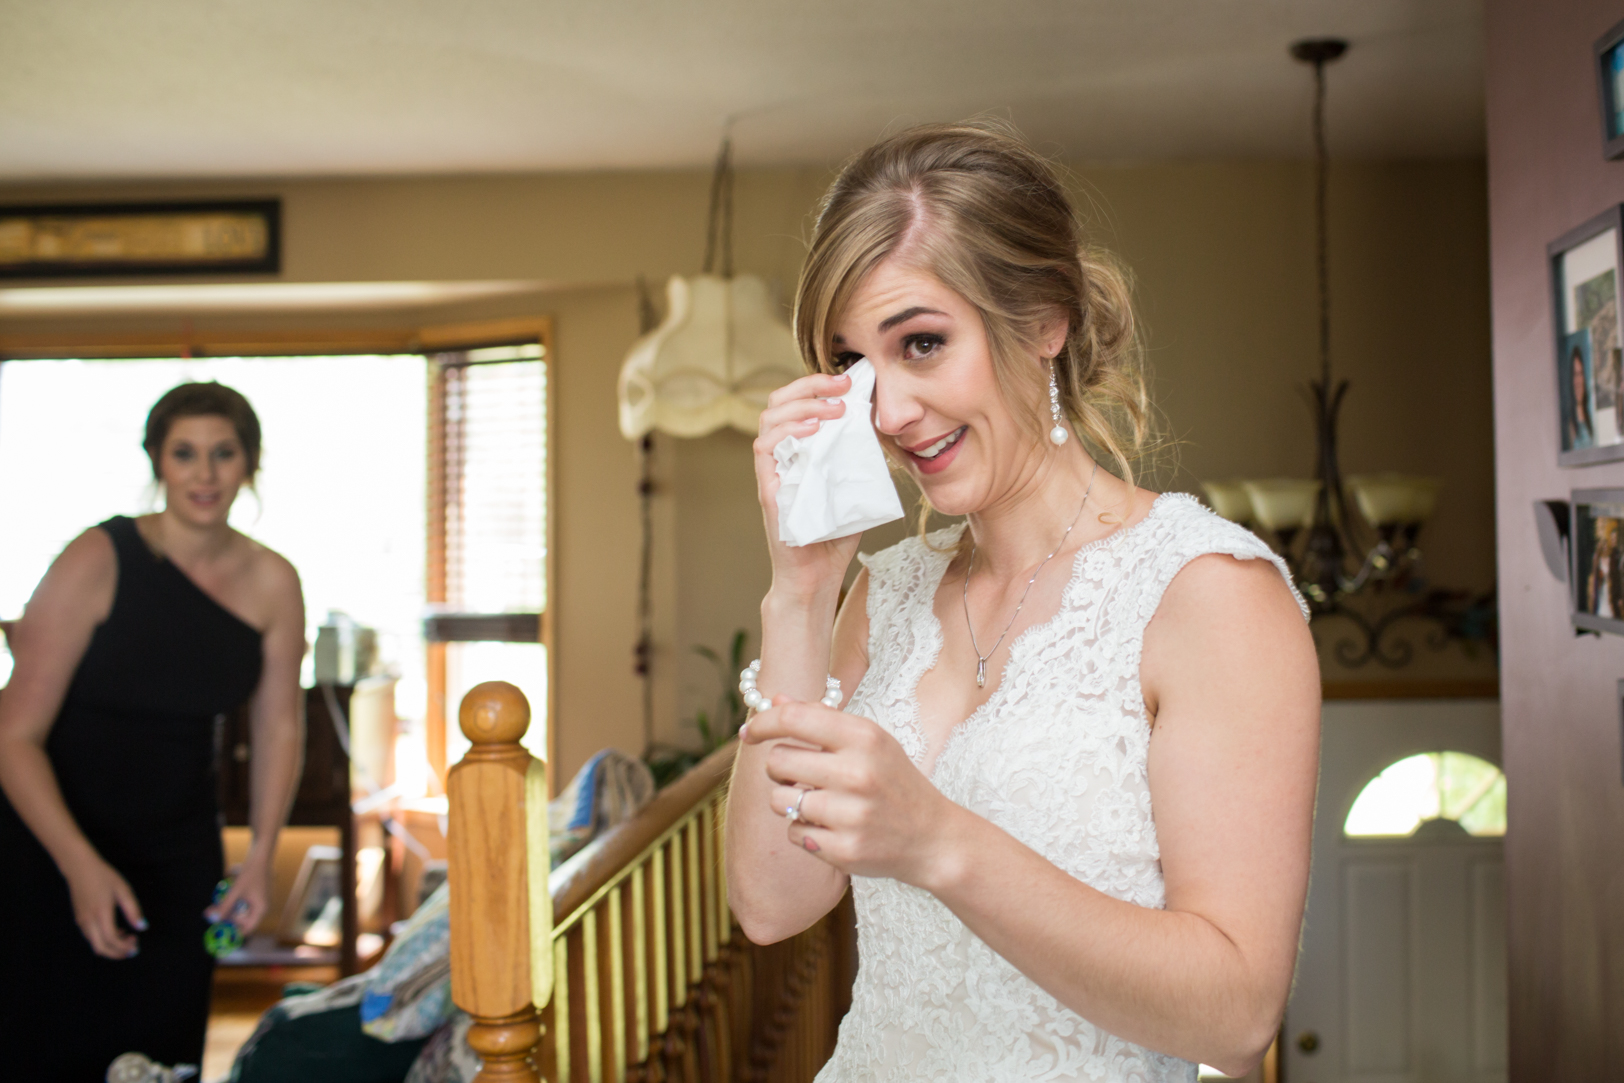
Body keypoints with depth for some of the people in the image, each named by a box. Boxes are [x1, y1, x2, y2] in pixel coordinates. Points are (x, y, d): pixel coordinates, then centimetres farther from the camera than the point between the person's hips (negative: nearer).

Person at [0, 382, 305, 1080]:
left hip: (181, 855, 4)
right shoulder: (97, 562, -17)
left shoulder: (272, 584, -4)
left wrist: (261, 857, -2)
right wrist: (81, 865, -27)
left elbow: (279, 727, 7)